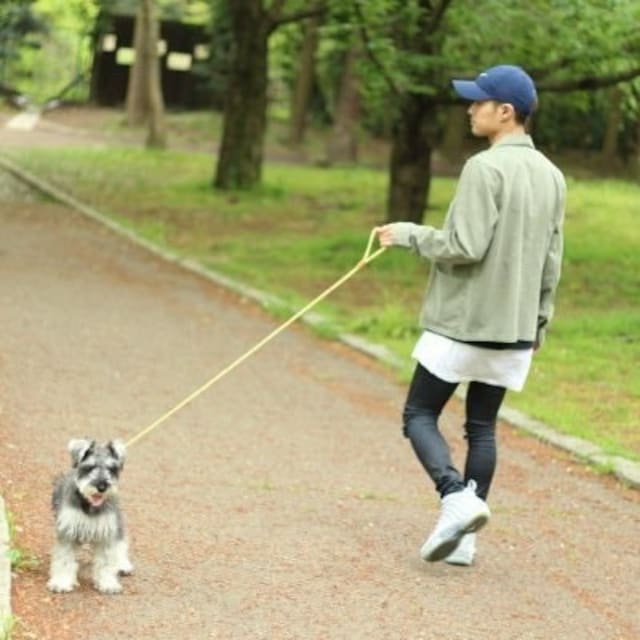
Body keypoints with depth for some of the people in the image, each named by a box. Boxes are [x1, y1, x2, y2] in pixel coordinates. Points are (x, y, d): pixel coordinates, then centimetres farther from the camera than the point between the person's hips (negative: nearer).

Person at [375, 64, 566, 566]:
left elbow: (466, 246, -20)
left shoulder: (485, 168, -15)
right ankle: (463, 538, 10)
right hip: (514, 329, 7)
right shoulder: (552, 176, 9)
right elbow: (551, 261, 13)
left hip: (462, 323, -7)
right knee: (482, 427, 12)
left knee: (419, 415, 4)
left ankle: (456, 497, -17)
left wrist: (408, 234, -6)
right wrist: (540, 319, 20)